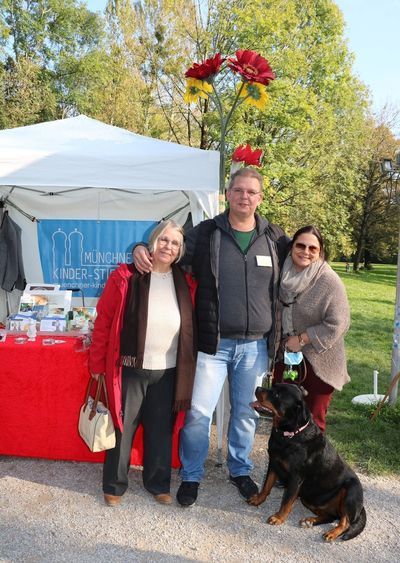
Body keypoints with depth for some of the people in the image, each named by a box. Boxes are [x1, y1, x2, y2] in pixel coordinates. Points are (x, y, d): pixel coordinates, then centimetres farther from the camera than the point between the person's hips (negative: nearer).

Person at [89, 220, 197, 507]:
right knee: (122, 427, 12)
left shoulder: (186, 283, 0)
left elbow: (192, 327, 7)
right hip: (130, 369, -2)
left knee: (161, 429, 16)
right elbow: (104, 321, -7)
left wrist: (188, 368, 6)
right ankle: (114, 485, 33)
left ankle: (159, 483, 36)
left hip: (168, 371, 3)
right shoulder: (125, 277, -10)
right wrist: (97, 363, -6)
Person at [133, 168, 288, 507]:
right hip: (212, 343, -2)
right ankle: (191, 475, 28)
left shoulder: (275, 239, 2)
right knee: (198, 412, 4)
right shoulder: (206, 233, -3)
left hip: (254, 345, 2)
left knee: (246, 412, 17)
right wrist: (141, 249, -16)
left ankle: (240, 469, 40)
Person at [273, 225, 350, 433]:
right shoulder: (285, 275, -2)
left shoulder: (329, 281, -18)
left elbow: (337, 324, -21)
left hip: (319, 363, -5)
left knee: (313, 420, 11)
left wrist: (301, 339, -18)